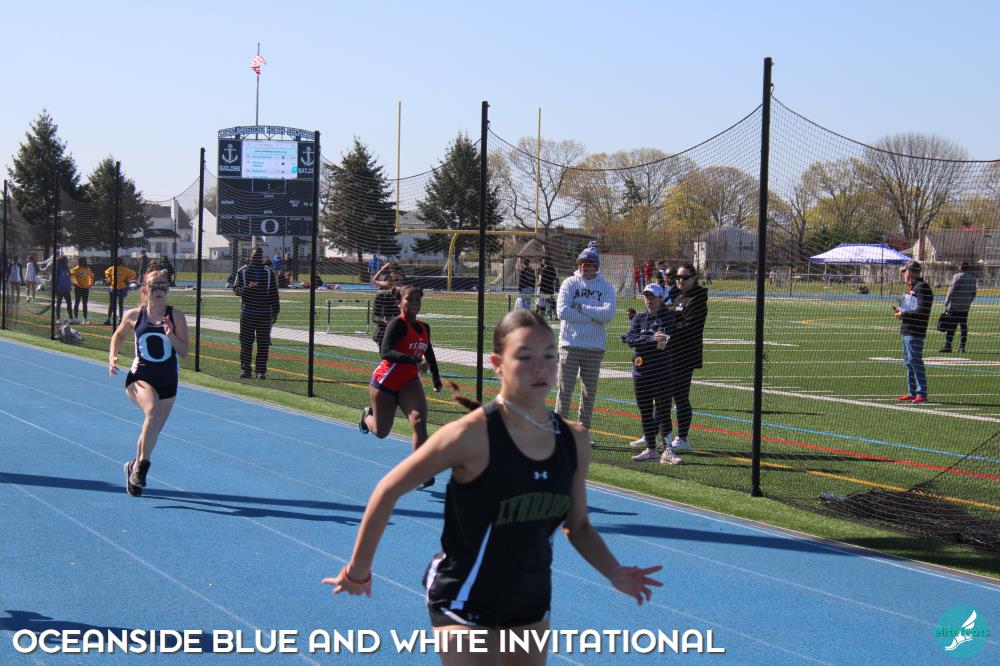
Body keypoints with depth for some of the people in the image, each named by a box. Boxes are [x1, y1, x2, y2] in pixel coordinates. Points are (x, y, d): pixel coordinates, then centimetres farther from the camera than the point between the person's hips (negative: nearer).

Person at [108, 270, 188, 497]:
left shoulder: (176, 316, -3)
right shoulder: (134, 316, -1)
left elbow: (184, 350, -5)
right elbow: (118, 335, 19)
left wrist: (171, 336, -22)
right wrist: (112, 356, 3)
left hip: (168, 381, 2)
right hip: (140, 377, -2)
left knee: (153, 429, 10)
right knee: (153, 411, -32)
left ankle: (135, 467, 36)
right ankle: (142, 464, -21)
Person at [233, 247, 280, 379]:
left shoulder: (269, 273, 11)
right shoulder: (242, 271, 7)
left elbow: (274, 294, 11)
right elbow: (236, 289, -2)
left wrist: (275, 313, 6)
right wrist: (247, 287, -21)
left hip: (265, 314, 1)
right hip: (247, 313, -1)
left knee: (263, 344, 0)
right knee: (246, 343, 0)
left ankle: (261, 371, 4)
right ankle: (245, 370, 5)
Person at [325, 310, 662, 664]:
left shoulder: (574, 440, -5)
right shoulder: (474, 435, -22)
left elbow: (577, 525, 9)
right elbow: (389, 490, -14)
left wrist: (614, 573, -7)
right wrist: (358, 571, -8)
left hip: (532, 600, 6)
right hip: (465, 602, -6)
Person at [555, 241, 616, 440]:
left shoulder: (606, 287, 5)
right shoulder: (569, 283, 2)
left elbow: (608, 313, -12)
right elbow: (562, 311, -12)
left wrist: (580, 307, -12)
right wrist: (593, 317, -11)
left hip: (595, 348, 2)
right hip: (570, 344, -2)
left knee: (590, 391, 7)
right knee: (565, 389, -5)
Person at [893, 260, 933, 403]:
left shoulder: (922, 288, -13)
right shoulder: (910, 288, 19)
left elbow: (922, 311, -21)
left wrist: (903, 314, -16)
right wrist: (899, 310, 10)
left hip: (915, 332, -10)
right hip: (906, 331, 10)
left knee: (915, 361, -9)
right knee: (908, 362, 14)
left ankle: (922, 394, -6)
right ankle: (912, 393, 21)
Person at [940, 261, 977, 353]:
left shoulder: (957, 276, -8)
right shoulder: (972, 278, 10)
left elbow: (951, 291, -12)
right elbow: (973, 294, 15)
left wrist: (946, 304, -8)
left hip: (955, 307, -6)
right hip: (966, 308, 6)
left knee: (950, 326, -6)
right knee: (964, 327, 8)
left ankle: (947, 346, -10)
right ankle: (962, 347, 6)